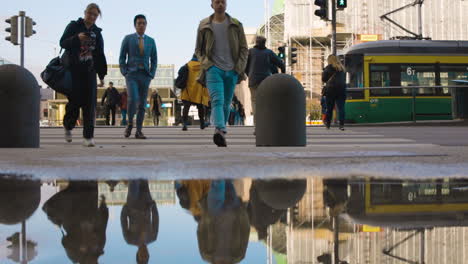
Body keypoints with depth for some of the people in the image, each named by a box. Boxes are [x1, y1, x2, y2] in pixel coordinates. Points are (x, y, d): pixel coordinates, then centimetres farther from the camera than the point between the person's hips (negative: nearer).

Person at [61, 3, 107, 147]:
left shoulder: (97, 32, 12)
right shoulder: (73, 26, 2)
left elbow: (100, 55, 14)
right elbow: (63, 43, -6)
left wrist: (102, 75, 10)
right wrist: (76, 38, -25)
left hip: (89, 72, 3)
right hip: (74, 71, -3)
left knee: (89, 104, -7)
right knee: (74, 101, -3)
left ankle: (88, 136, -9)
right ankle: (68, 127, 25)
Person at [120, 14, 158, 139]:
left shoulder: (151, 41, 13)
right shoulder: (128, 39, 6)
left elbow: (154, 60, 15)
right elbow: (122, 57, 5)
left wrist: (151, 74, 4)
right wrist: (124, 72, -4)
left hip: (145, 75, 3)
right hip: (132, 74, -3)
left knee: (142, 104, 1)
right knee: (133, 99, -21)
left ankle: (139, 131, 4)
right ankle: (130, 123, 1)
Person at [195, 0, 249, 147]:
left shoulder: (236, 25, 8)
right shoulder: (204, 26, 6)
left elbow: (244, 48, 9)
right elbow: (198, 49, 12)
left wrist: (240, 67, -3)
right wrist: (206, 63, -3)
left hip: (231, 71, 2)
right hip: (213, 69, -2)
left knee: (226, 104, 8)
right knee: (217, 100, -21)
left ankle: (221, 135, 20)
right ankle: (220, 131, -38)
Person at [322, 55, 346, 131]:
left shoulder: (328, 68, -4)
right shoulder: (342, 68, 11)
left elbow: (323, 79, -1)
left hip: (331, 89, -3)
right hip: (342, 89, 3)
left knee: (330, 107, 9)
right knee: (341, 107, -2)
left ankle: (328, 124, 20)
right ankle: (342, 125, -11)